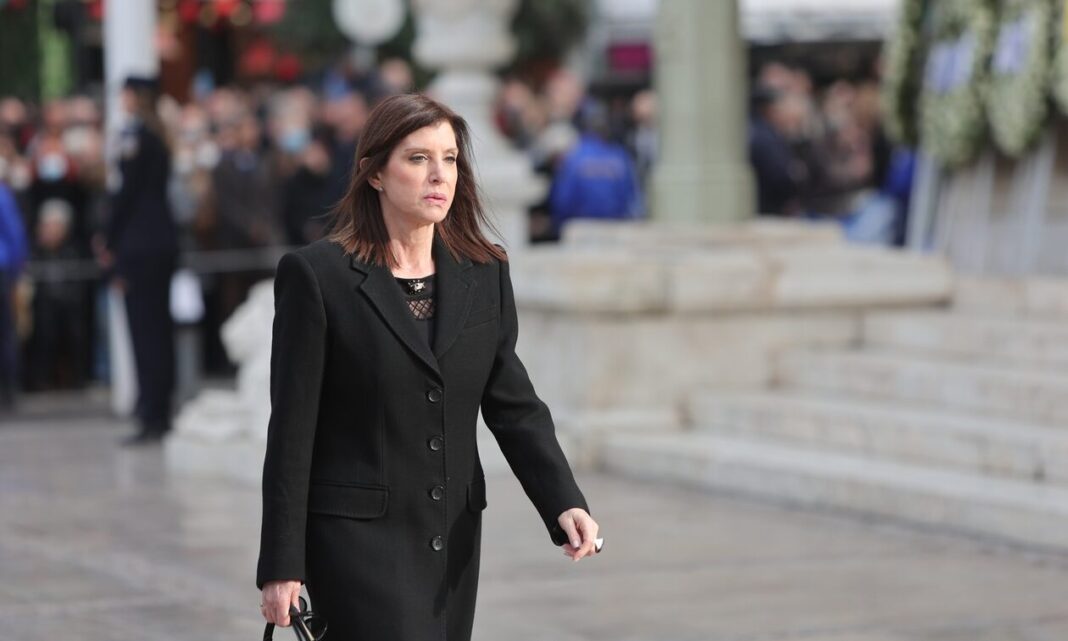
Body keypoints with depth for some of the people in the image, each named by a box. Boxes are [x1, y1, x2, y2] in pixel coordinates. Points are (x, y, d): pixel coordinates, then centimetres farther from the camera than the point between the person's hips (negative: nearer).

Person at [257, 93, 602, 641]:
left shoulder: (484, 275, 7)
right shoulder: (316, 275, -7)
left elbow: (514, 406, 6)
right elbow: (292, 431, -8)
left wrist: (564, 503, -10)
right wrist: (281, 565, -10)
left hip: (453, 536, 6)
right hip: (358, 535, -5)